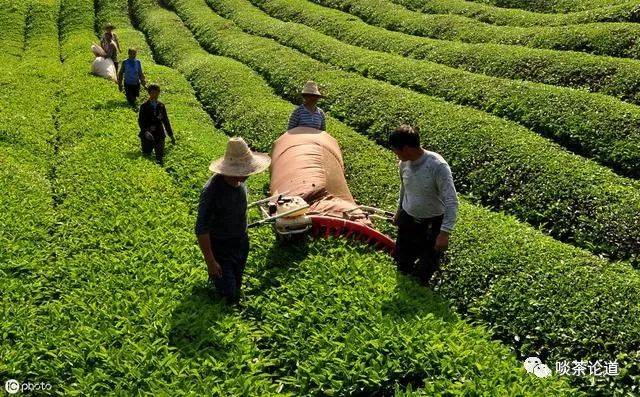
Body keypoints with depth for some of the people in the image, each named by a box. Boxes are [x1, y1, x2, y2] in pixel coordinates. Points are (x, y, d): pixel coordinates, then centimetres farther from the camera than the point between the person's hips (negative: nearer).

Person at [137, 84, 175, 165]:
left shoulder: (161, 106, 5)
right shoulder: (144, 106, -4)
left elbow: (166, 121, 11)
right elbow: (140, 121, -10)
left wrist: (171, 135, 11)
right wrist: (145, 132, -28)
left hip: (159, 134, 2)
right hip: (147, 134, -2)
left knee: (160, 157, -8)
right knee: (147, 153, 6)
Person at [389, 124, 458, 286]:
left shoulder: (438, 166, -29)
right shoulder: (404, 164, -9)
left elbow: (452, 201, -28)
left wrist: (445, 232, -31)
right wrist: (399, 211, 23)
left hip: (432, 223, -5)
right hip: (408, 219, 6)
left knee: (426, 268, 7)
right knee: (402, 262, 17)